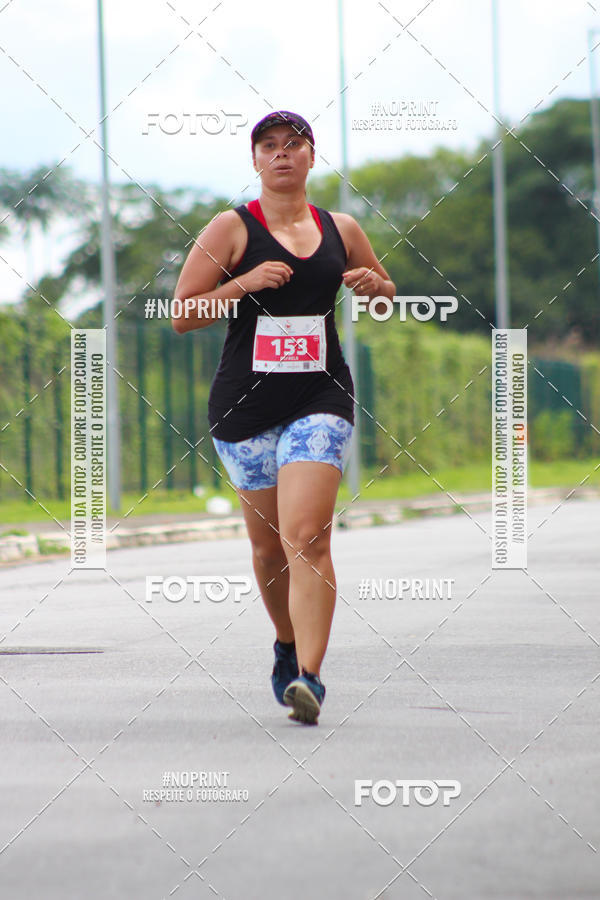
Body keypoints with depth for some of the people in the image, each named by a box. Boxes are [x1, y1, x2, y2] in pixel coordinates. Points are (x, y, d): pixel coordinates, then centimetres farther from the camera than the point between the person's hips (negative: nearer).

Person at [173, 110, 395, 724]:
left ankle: (308, 677, -23)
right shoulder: (231, 229, 1)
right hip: (245, 402, 0)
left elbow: (388, 296, 25)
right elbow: (181, 316, -2)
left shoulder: (340, 230, 10)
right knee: (268, 542, 11)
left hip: (320, 400, 0)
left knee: (307, 538, -17)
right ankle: (287, 647, 37)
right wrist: (242, 284, -16)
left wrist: (374, 286, 1)